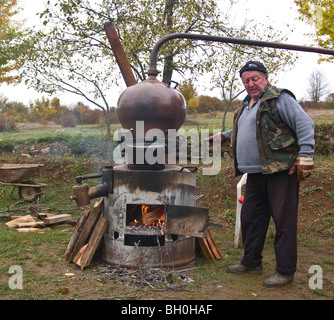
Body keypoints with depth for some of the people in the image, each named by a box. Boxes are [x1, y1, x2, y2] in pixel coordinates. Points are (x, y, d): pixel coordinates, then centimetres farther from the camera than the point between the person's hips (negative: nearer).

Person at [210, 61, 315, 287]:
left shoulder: (280, 98, -6)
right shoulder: (246, 105, 20)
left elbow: (305, 124, -13)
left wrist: (305, 155, -20)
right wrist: (224, 136, 27)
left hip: (280, 171, -8)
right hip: (255, 173, 9)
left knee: (284, 220, -3)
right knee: (251, 218, 14)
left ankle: (285, 271, 9)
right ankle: (251, 262, 28)